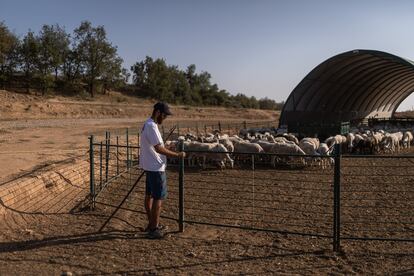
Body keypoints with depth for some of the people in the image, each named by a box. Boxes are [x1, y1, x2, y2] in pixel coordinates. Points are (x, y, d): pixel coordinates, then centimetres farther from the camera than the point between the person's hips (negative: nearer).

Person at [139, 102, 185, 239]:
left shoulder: (147, 124, 11)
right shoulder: (152, 126, -21)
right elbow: (159, 148, -26)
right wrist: (177, 155, -21)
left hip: (149, 166, 11)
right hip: (156, 168, -11)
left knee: (149, 195, 16)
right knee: (159, 197, -4)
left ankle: (151, 224, 28)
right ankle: (154, 229, 3)